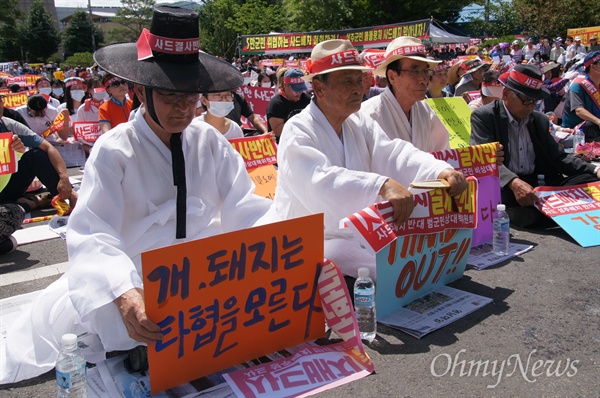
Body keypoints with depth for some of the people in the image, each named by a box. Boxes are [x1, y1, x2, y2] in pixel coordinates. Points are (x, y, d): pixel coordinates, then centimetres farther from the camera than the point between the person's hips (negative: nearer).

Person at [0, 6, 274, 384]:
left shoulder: (211, 142, 0)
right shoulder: (113, 150, -12)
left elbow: (244, 209, -5)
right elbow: (93, 235, -22)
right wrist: (125, 296, -41)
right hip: (133, 279, -2)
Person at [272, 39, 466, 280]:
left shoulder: (360, 123, 9)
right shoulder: (297, 131, -14)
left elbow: (394, 154, -6)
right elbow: (322, 181, -34)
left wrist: (441, 171, -26)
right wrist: (383, 185, -49)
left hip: (360, 234, 7)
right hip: (312, 242, -7)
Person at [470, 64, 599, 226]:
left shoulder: (540, 120, 17)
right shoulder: (483, 117, -4)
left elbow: (558, 157, 17)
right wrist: (513, 182, -36)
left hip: (539, 184, 6)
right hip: (504, 188, -5)